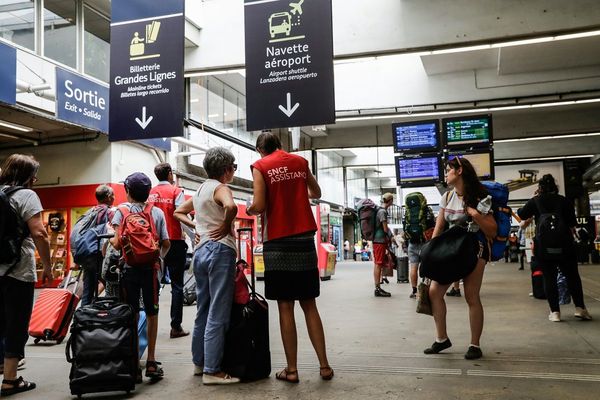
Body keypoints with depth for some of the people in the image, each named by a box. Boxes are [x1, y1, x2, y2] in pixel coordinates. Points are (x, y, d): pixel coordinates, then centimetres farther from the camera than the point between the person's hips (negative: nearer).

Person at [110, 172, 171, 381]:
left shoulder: (121, 210, -1)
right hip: (151, 268, 1)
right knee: (152, 313, 13)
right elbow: (166, 244, 1)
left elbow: (118, 243, -10)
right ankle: (151, 362, 14)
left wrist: (109, 240, 12)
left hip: (129, 268, -1)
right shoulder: (157, 212, 3)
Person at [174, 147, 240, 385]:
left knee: (203, 310, 15)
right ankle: (212, 371, -4)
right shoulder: (220, 188, -8)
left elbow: (178, 212, 28)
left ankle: (199, 362, 24)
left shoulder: (200, 190, 17)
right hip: (220, 250, -9)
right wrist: (226, 226, -14)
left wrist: (196, 227, 16)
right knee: (217, 314, -6)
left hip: (201, 250, 9)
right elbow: (231, 207, -31)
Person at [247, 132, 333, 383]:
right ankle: (324, 365, 11)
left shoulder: (260, 166, -1)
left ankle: (292, 370, 6)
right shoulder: (300, 162, 11)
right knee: (309, 305, 10)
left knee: (285, 307, 2)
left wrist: (250, 209, 10)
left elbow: (259, 206, -11)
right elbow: (316, 194, 25)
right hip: (304, 240, 4)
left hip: (278, 242, -3)